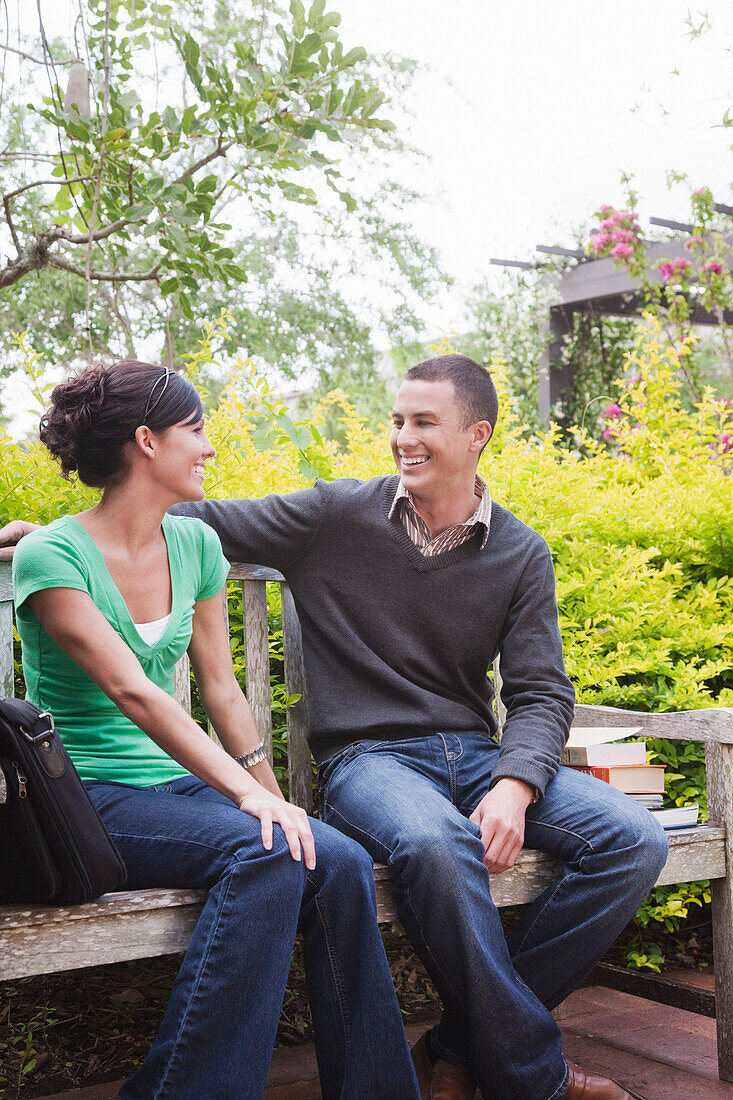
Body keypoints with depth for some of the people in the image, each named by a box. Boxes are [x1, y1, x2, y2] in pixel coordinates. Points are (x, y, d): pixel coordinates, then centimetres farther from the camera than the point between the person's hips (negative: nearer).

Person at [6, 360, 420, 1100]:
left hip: (176, 782, 6)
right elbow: (131, 693, -22)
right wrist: (245, 792, -30)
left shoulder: (195, 545, 10)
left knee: (340, 862, -21)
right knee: (263, 855, -32)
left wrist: (272, 795, 7)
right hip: (86, 796, -6)